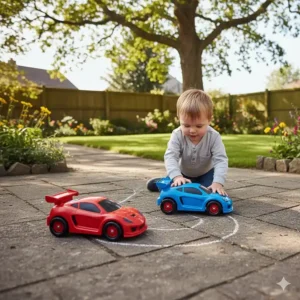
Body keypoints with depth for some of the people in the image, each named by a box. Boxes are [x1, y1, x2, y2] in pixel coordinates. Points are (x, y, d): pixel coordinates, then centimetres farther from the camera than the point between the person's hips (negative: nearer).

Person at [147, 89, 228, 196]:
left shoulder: (214, 137, -30)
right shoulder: (177, 135, -29)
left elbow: (221, 160, -34)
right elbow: (170, 157, -37)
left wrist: (218, 182, -50)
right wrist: (176, 176, -55)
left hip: (206, 173, 0)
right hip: (184, 173, 0)